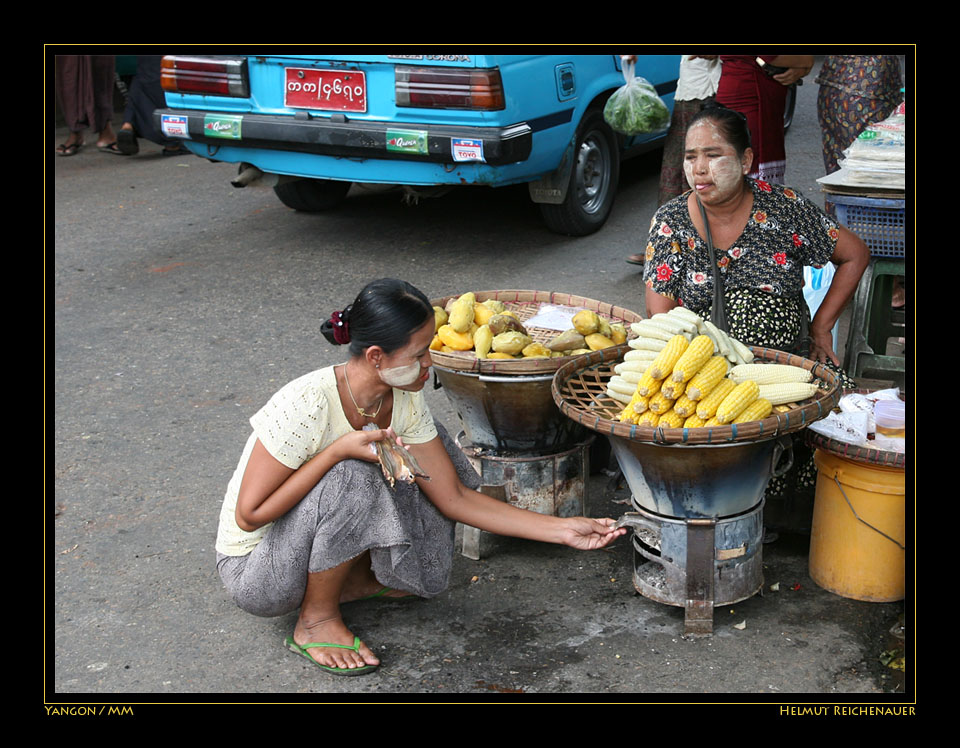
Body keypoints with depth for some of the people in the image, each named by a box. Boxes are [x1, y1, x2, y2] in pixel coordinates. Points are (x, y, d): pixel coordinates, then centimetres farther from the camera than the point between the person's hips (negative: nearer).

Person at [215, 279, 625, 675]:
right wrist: (338, 450, -32)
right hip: (253, 571, -6)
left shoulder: (403, 402, -10)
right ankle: (316, 619, -11)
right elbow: (250, 514, -25)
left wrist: (561, 529, -9)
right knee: (350, 477, -34)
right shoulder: (307, 403, -31)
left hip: (311, 545, 6)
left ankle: (355, 580, 4)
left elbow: (454, 498, -5)